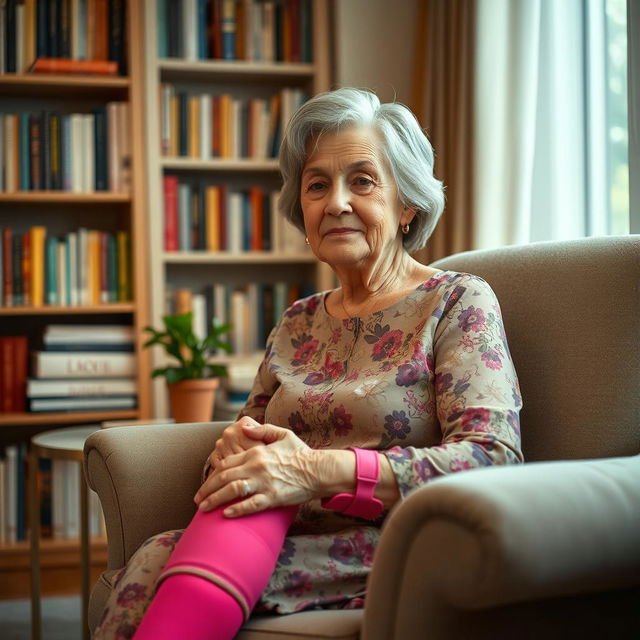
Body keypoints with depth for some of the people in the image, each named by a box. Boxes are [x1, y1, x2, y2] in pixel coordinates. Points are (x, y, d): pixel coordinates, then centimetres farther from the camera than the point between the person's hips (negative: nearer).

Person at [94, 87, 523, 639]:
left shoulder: (459, 303, 1)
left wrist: (322, 470, -23)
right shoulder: (297, 323, 19)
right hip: (297, 539, 5)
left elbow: (494, 458, -12)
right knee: (156, 559, -27)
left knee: (159, 567, -27)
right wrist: (235, 447, -7)